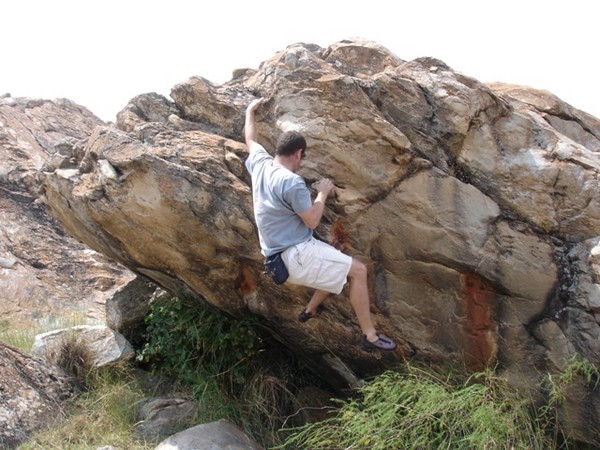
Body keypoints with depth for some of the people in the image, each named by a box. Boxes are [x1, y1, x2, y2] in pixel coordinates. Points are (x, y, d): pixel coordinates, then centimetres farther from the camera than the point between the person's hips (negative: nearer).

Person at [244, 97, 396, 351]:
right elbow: (313, 221, -17)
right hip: (296, 254, -10)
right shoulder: (291, 182, -21)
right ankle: (369, 336, -6)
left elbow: (250, 140, 25)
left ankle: (311, 310, 35)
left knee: (340, 270, 25)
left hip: (282, 254, 10)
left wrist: (250, 112, 40)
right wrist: (322, 193, -1)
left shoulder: (260, 164, 5)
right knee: (357, 270, -8)